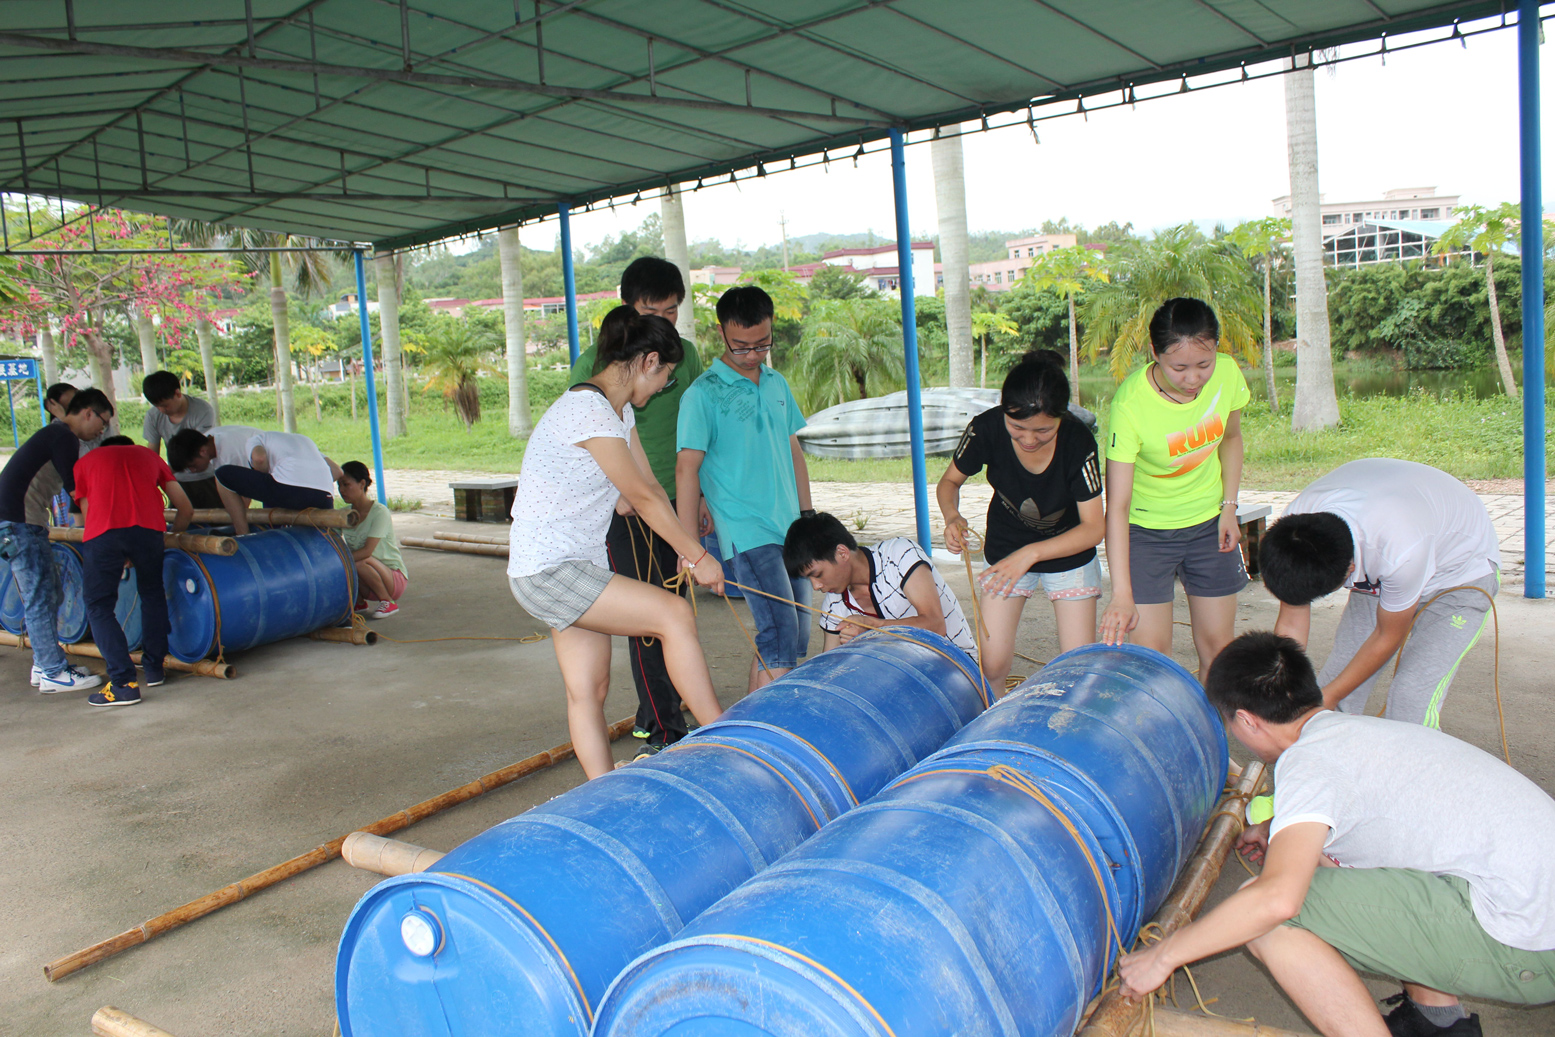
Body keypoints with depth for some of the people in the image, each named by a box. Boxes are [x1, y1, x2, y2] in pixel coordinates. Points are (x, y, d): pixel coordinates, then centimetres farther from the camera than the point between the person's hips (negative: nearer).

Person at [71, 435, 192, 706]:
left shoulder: (85, 462, 29)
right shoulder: (149, 455, 33)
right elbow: (186, 508, 29)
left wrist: (122, 557, 33)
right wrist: (173, 535, 47)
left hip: (103, 532, -2)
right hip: (148, 528, 2)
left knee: (99, 607, 8)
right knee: (152, 594, 25)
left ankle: (124, 683, -1)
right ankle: (154, 668, 30)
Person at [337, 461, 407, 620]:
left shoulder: (379, 512, -14)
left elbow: (367, 551, -25)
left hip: (394, 578, -5)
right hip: (366, 586, 5)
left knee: (362, 562, -34)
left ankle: (389, 602, -11)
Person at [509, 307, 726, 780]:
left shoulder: (620, 410, 12)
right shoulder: (587, 409, -20)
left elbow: (650, 485, 14)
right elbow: (643, 498, -16)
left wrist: (685, 552, 6)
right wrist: (698, 555, -7)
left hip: (579, 566, 10)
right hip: (548, 569, -10)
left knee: (589, 691, 8)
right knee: (674, 613, -15)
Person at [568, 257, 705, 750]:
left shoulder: (686, 354, 9)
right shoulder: (595, 362, -7)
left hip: (677, 504, 5)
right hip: (625, 510, -5)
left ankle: (652, 717, 27)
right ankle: (664, 732, 2)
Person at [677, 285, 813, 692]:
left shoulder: (777, 384, 13)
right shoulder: (703, 394, -7)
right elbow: (686, 468, -10)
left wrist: (807, 514, 19)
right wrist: (691, 547, -14)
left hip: (788, 529, 7)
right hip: (745, 533, -7)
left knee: (796, 636, 10)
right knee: (781, 632, -15)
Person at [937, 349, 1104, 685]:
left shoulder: (1078, 442, -28)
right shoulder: (986, 428, -25)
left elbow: (1093, 528, -22)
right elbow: (949, 481, -6)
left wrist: (1030, 553, -34)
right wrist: (952, 516, -29)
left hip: (1069, 553, -1)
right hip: (1006, 550, 1)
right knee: (992, 664, -5)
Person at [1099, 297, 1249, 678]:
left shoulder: (1227, 373, -15)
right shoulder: (1130, 403, -29)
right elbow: (1117, 505, -29)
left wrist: (1229, 507, 1)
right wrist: (1122, 593, -34)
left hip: (1209, 521, 4)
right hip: (1146, 528, -4)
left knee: (1217, 646, 8)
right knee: (1150, 654, -6)